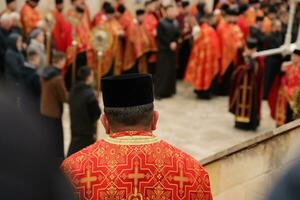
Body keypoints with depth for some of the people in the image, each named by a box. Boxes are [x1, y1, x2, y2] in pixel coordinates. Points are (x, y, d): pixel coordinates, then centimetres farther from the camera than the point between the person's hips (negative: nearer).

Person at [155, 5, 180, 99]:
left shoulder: (176, 24, 9)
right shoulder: (161, 23, -7)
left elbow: (177, 35, 10)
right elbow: (160, 36, -11)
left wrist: (174, 43, -9)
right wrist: (169, 44, -13)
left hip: (172, 50, 5)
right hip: (163, 50, -5)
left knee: (172, 71, 5)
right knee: (162, 71, -7)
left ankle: (169, 90, 14)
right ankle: (159, 92, -2)